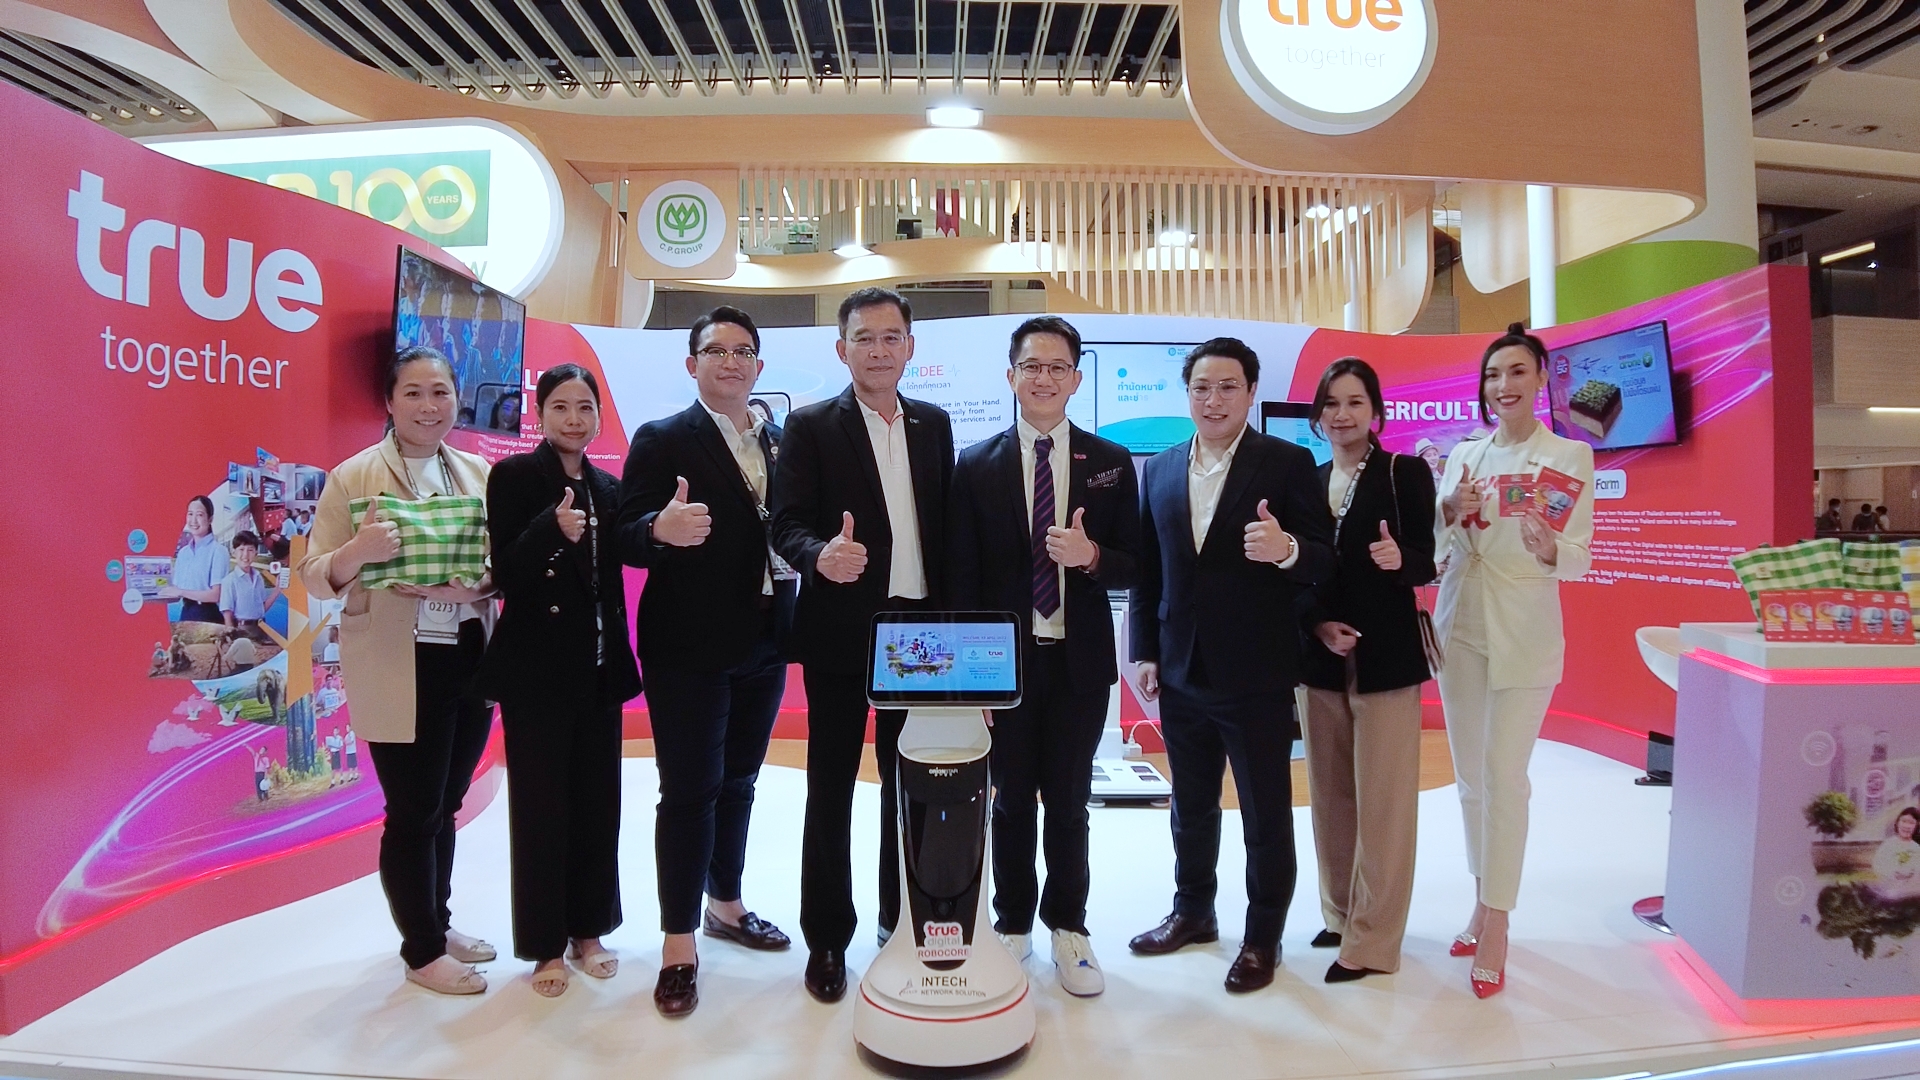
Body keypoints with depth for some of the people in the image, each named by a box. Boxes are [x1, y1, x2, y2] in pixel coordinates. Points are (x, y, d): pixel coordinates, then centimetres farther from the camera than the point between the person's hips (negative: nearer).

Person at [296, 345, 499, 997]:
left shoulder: (480, 472, 6)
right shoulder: (353, 477, -6)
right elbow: (315, 577, -7)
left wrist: (480, 585, -13)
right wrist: (357, 552, -28)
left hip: (472, 661, 5)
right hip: (399, 670, -4)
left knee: (445, 804, 18)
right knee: (414, 811, 6)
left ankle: (438, 922, 37)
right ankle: (422, 949, 24)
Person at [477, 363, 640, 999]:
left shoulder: (608, 488, 9)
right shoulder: (513, 477, -6)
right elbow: (506, 575, -15)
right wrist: (552, 529, -29)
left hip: (598, 665, 5)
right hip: (537, 666, -5)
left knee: (596, 799, 11)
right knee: (540, 803, 5)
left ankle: (588, 930, 27)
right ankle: (546, 945, 20)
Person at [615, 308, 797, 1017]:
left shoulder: (779, 443, 10)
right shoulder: (660, 440, -6)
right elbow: (629, 535, -16)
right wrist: (661, 527, -36)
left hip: (763, 644, 6)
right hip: (688, 646, -5)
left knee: (738, 781, 18)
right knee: (689, 790, 0)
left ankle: (725, 905, 36)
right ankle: (679, 944, 14)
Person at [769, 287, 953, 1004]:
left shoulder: (934, 424, 10)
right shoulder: (810, 427, -1)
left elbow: (946, 520, 9)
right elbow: (787, 522, -9)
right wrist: (821, 554, -31)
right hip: (840, 631, -3)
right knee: (831, 786, 6)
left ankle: (902, 919, 32)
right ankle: (826, 939, 22)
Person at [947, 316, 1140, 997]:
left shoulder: (1111, 463, 2)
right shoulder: (977, 465, 0)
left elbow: (1132, 565, 3)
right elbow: (961, 577, -1)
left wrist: (1091, 556, -19)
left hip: (1079, 662, 1)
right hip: (1005, 661, 0)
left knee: (1070, 802, 11)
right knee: (1011, 799, 12)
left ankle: (1068, 929, 30)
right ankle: (1013, 925, 31)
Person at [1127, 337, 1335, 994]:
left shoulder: (1288, 463, -6)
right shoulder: (1160, 470, 7)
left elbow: (1324, 559, -9)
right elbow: (1148, 570, 9)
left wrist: (1288, 548, -30)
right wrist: (1145, 652, 5)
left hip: (1256, 675, -4)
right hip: (1181, 672, 5)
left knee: (1266, 812, 10)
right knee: (1191, 805, 20)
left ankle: (1262, 937, 29)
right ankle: (1193, 911, 40)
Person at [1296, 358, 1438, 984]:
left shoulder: (1406, 473, -2)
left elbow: (1425, 564, -6)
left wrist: (1399, 558, -27)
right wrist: (1316, 623, -8)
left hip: (1386, 656, -4)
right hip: (1319, 657, 4)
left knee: (1381, 800, 1)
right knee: (1330, 794, 12)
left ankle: (1373, 941, 11)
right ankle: (1340, 913, 27)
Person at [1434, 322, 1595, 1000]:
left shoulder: (1570, 455, -1)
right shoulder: (1463, 456, 9)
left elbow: (1580, 557, -6)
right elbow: (1435, 545, 7)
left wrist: (1550, 549, -28)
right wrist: (1450, 509, -13)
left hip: (1524, 631, -4)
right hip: (1459, 624, 4)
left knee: (1505, 775, -6)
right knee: (1469, 775, 10)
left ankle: (1496, 926, 3)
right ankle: (1484, 904, 25)